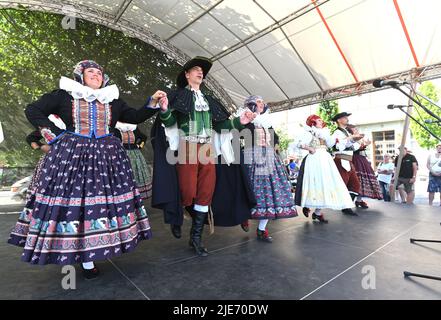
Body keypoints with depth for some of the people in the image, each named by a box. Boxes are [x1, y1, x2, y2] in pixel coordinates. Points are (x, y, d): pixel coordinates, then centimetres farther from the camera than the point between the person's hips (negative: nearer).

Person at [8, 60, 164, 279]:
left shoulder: (113, 100, 14)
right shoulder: (64, 95, 8)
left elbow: (135, 117, 14)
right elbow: (33, 110, 11)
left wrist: (152, 102, 2)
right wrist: (55, 135, 0)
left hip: (107, 156, 2)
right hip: (71, 154, -2)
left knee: (102, 198, 0)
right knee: (73, 199, -5)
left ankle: (89, 254, 13)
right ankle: (85, 258, 4)